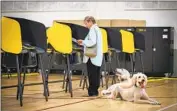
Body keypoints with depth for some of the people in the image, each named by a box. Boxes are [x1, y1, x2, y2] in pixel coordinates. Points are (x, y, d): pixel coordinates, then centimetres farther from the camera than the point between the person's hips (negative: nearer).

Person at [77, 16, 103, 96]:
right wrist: (83, 43, 13)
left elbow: (92, 42, -24)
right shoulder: (97, 29, 19)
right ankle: (95, 90, 15)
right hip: (97, 56, 10)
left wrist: (83, 42, -8)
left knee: (92, 74, -5)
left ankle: (92, 91, -3)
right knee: (96, 74, 11)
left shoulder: (92, 30, -12)